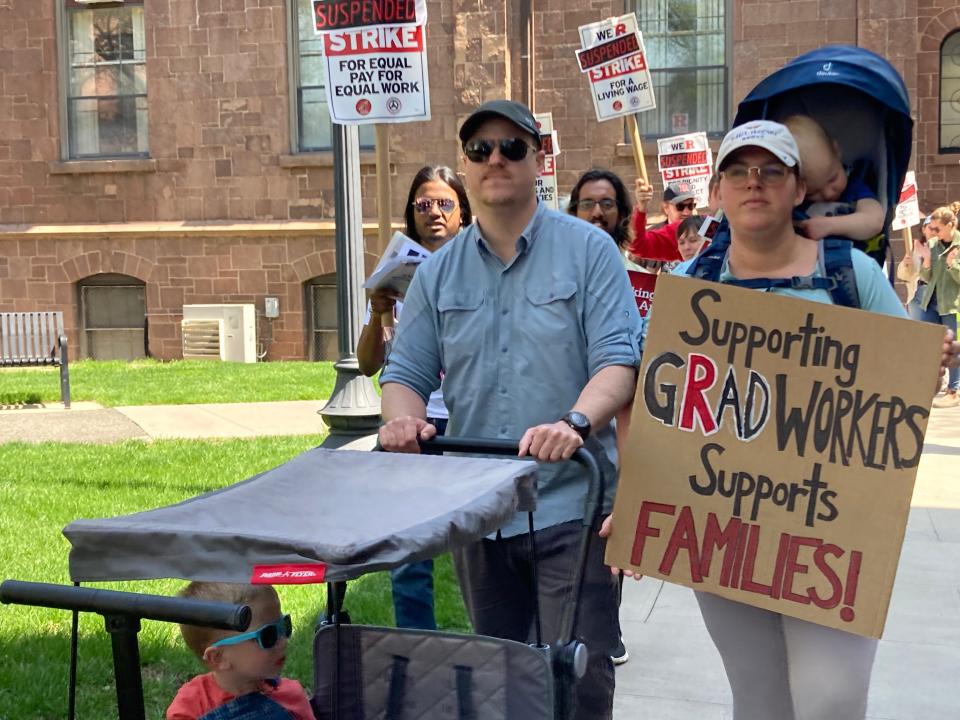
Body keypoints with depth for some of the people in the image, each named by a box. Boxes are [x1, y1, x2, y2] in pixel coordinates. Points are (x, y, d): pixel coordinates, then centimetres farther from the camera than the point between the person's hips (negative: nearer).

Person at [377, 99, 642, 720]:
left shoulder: (588, 250, -2)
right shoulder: (439, 272, 10)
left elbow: (619, 359, -10)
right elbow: (407, 373, 11)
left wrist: (574, 423, -29)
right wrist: (404, 417, -12)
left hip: (571, 507, -4)